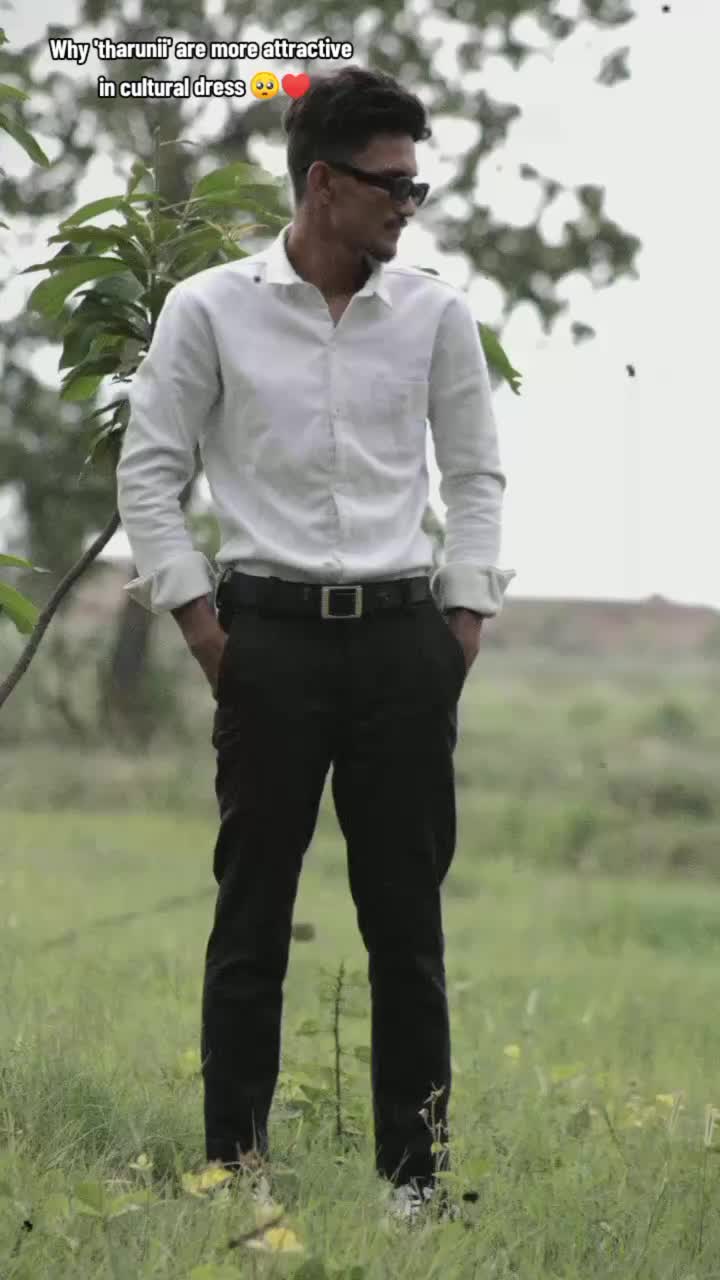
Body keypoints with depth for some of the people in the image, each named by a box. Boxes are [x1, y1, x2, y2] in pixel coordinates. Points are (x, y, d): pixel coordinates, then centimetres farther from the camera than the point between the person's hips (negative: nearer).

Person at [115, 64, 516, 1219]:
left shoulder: (437, 313, 4)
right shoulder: (210, 308, -3)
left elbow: (475, 474, 11)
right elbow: (149, 470, 2)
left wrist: (466, 620, 4)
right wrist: (198, 622, -4)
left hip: (403, 637, 2)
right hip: (271, 635, -2)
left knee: (408, 915, 4)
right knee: (254, 914, 2)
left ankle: (417, 1169, 11)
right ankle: (233, 1164, 10)